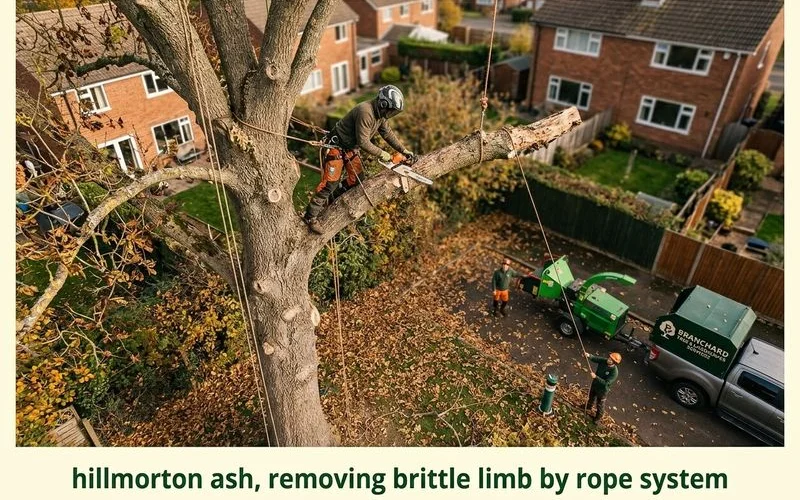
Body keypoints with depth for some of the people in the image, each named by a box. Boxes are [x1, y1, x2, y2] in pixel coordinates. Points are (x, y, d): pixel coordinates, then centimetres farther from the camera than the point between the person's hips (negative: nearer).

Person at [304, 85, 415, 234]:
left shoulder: (380, 113, -2)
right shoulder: (365, 112, -30)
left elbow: (388, 134, 8)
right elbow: (363, 142, -30)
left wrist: (404, 151, 5)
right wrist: (382, 154, -21)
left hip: (351, 148, 9)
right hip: (337, 146, -9)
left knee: (356, 178, 9)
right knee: (331, 181, -11)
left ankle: (331, 199, 26)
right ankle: (311, 217, -5)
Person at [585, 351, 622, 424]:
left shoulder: (614, 372, -36)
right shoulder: (604, 361, -22)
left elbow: (606, 383, -36)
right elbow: (595, 358, -19)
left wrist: (596, 377, -42)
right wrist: (589, 356, -41)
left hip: (602, 390, -6)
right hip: (595, 384, 6)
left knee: (600, 404, 20)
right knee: (591, 397, 33)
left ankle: (598, 418, 46)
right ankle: (589, 408, 63)